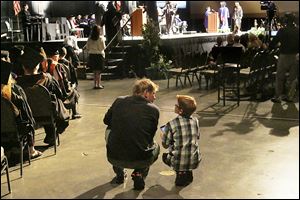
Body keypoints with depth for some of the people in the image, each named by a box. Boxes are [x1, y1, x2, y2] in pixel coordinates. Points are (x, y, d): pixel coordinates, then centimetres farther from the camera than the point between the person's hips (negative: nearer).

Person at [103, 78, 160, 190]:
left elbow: (106, 121, 17)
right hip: (140, 160, -1)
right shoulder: (154, 110, -5)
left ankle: (119, 174, 34)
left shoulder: (119, 101, 1)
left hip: (113, 158, 2)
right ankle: (139, 174, 10)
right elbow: (150, 136, 8)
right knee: (155, 146, 32)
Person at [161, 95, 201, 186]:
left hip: (178, 162, -4)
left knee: (165, 156, 27)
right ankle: (188, 172, 19)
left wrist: (162, 136, 13)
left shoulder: (171, 125, -16)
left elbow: (165, 145, -7)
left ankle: (180, 173, 9)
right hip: (194, 162, 4)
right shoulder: (195, 121, -4)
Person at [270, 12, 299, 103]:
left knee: (280, 77, 7)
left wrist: (271, 46, 7)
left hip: (284, 56, -4)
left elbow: (273, 42, -12)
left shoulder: (282, 30, -12)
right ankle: (290, 96, 18)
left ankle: (278, 96, 8)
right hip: (295, 56, 4)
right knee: (293, 78, 13)